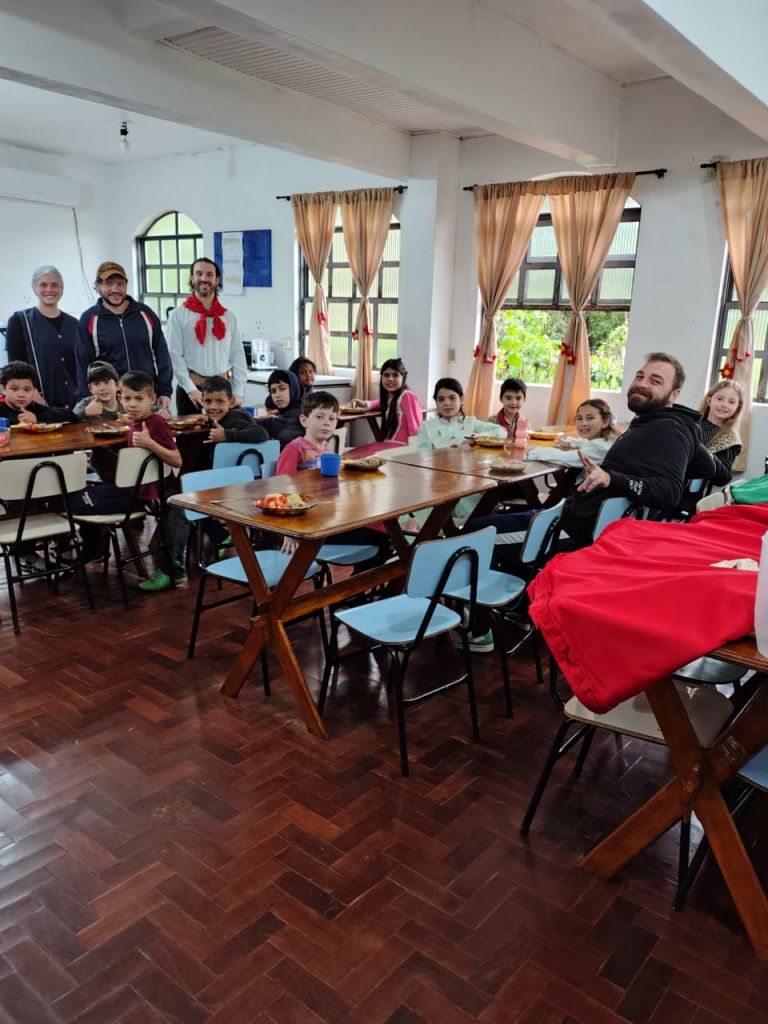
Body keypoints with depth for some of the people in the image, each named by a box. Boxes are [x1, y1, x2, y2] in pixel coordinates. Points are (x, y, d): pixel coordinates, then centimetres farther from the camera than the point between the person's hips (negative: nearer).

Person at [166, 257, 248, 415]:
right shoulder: (179, 314, 1)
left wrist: (238, 392, -2)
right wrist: (190, 389, -13)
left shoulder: (229, 316, 9)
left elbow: (238, 356, 6)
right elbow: (174, 355, -5)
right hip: (192, 389, -2)